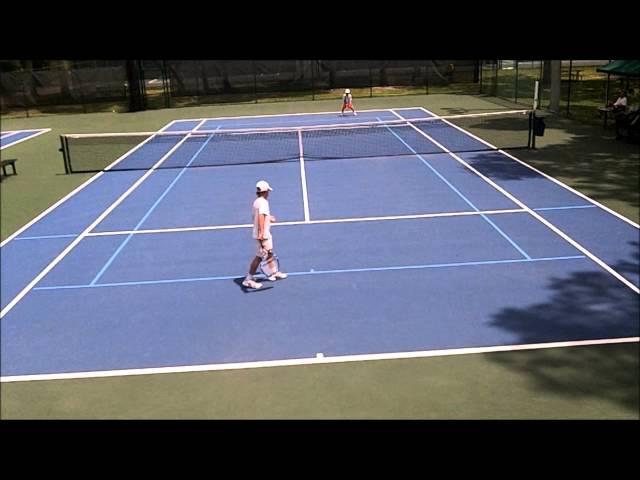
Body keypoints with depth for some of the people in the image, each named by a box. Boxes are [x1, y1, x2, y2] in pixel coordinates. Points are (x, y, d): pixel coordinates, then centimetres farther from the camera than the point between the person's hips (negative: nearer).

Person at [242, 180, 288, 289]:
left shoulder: (256, 202, 10)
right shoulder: (263, 202, -18)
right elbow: (261, 217, -30)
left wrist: (268, 219, 34)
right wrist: (261, 233, -36)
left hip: (265, 234, 10)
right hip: (263, 235, -10)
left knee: (270, 253, 22)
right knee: (259, 257, -3)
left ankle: (273, 273, 37)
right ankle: (249, 279, 3)